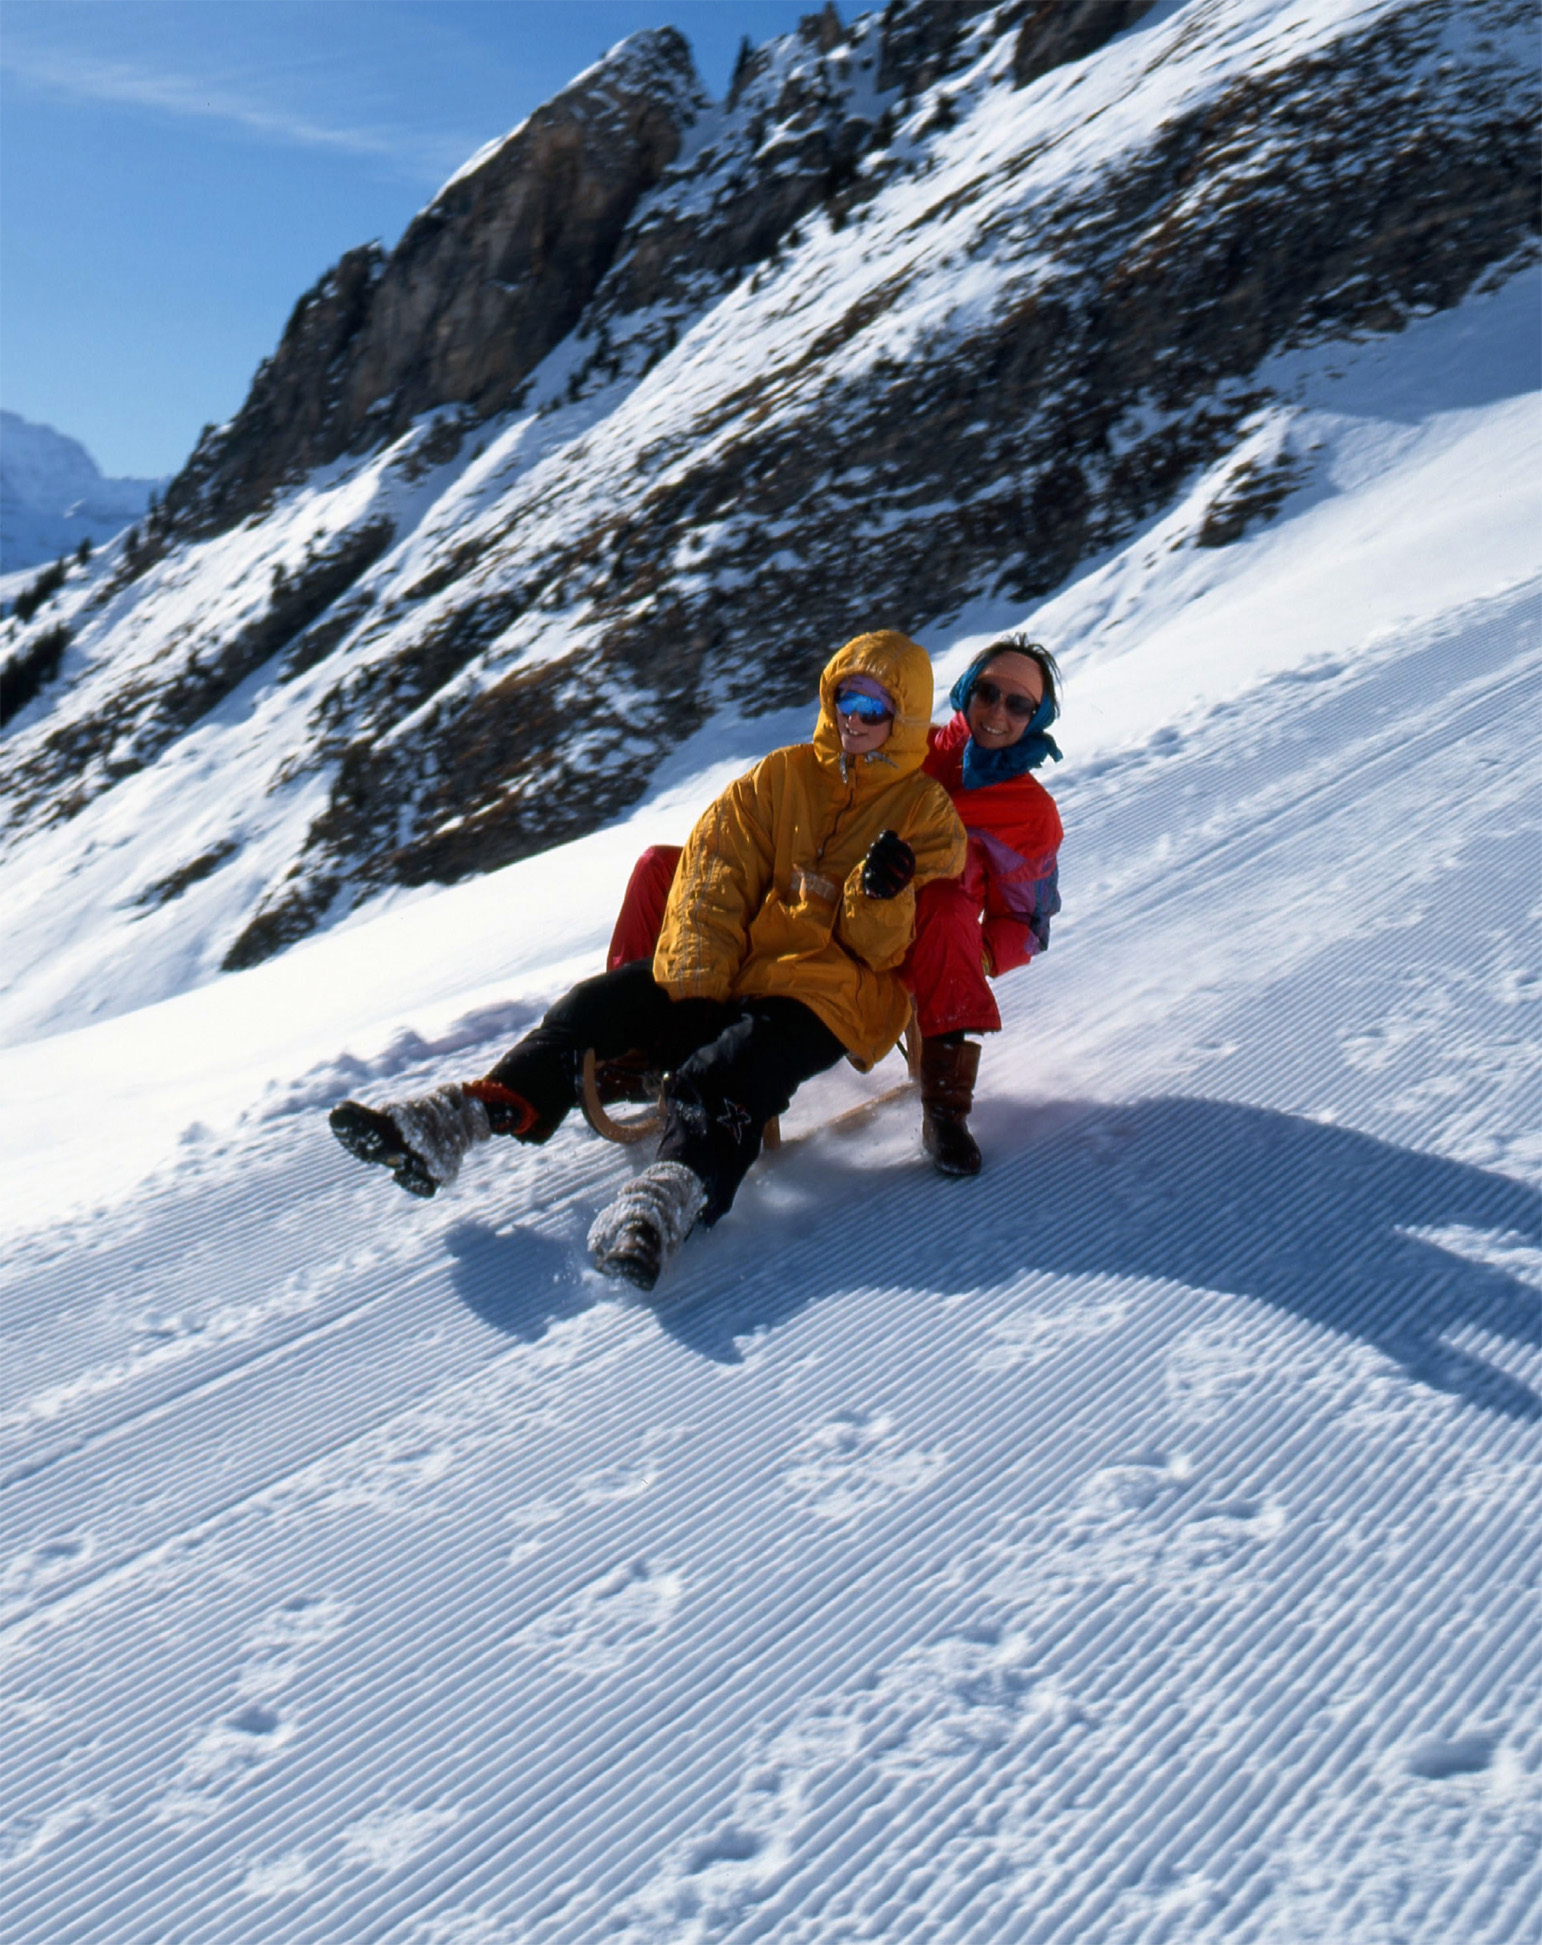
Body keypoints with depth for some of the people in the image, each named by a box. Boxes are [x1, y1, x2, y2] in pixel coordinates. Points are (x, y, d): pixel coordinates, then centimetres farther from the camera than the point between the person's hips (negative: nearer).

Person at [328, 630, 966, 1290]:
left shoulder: (926, 813, 5)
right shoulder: (779, 778, 15)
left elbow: (882, 950, 0)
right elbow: (714, 882, 5)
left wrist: (884, 895, -23)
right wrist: (694, 989, -9)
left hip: (828, 998, -5)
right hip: (727, 975, 5)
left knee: (720, 1073, -35)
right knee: (599, 1004, -16)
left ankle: (671, 1194, -60)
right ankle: (461, 1116, -24)